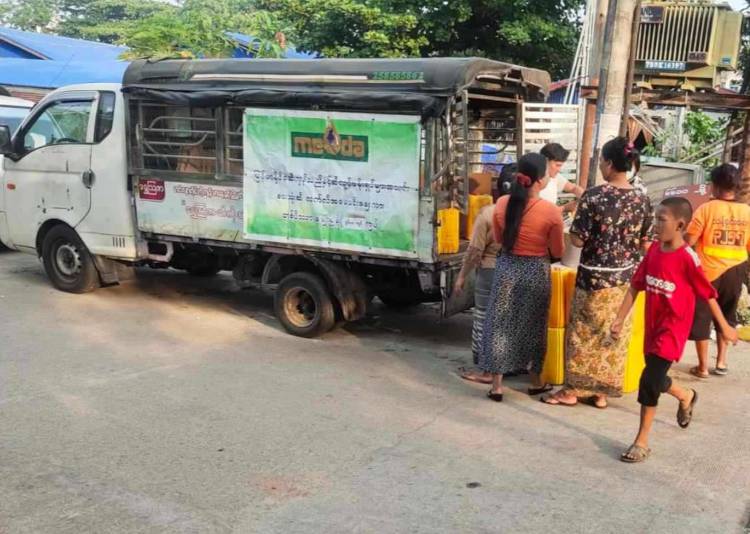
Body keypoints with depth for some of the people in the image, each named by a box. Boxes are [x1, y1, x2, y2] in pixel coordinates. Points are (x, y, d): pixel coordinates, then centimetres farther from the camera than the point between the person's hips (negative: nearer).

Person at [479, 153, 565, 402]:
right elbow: (557, 252, -5)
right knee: (533, 325, 15)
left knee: (500, 325, 8)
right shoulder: (551, 212, -16)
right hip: (536, 272, -2)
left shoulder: (502, 204, -6)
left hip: (507, 267, 2)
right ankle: (536, 382, 31)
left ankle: (497, 385, 9)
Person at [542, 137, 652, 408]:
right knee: (613, 335, 13)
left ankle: (573, 389, 17)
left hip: (595, 277, -4)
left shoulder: (594, 196, -16)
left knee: (584, 333, 8)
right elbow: (645, 244, 4)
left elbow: (578, 240, -14)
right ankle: (601, 392, 22)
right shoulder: (642, 199, -1)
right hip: (626, 277, 5)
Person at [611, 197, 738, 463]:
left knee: (649, 381, -10)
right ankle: (686, 397, 53)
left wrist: (725, 327, -1)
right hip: (652, 327, 7)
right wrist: (620, 319, 3)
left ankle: (642, 442, 4)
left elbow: (708, 294, -9)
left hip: (672, 330, -7)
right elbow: (636, 285, 4)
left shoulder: (687, 257, -18)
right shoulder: (654, 250, -1)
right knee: (655, 378, 20)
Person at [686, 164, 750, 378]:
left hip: (708, 272, -4)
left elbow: (689, 241, -14)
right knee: (726, 317, 22)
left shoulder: (707, 209, -12)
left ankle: (703, 367, 12)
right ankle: (721, 362, 25)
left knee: (701, 318, 8)